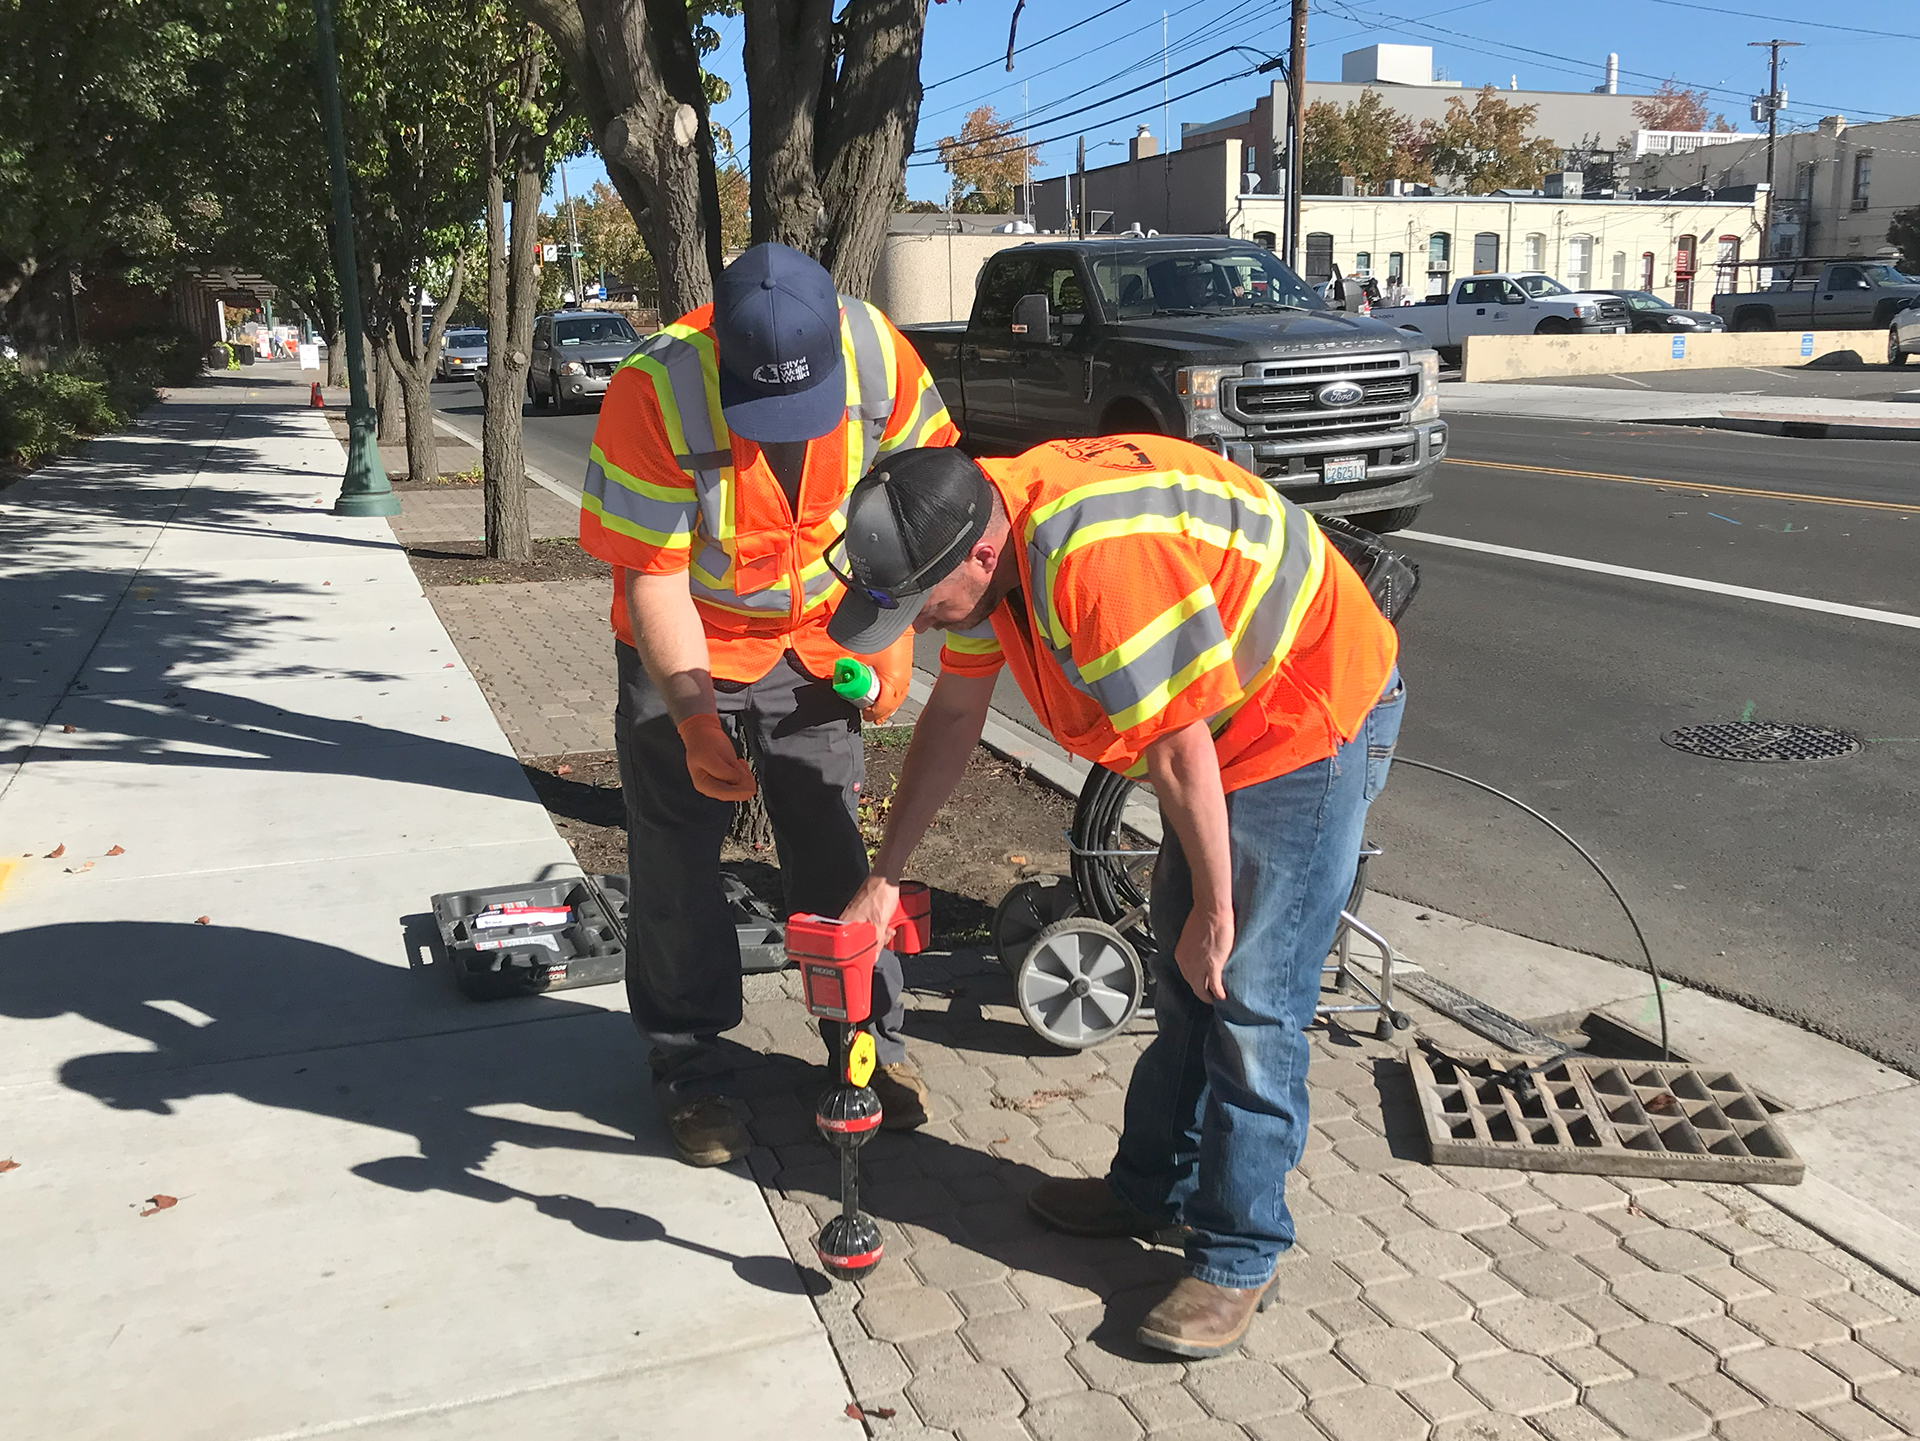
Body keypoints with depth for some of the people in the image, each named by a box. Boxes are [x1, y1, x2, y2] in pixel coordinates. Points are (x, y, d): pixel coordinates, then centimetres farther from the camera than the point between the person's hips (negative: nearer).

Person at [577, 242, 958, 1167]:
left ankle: (873, 1046, 26)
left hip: (817, 643, 3)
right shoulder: (654, 392, -30)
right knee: (677, 866, 4)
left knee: (839, 851, 9)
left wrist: (893, 636, -8)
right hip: (686, 650, -2)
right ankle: (691, 1073, 21)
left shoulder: (879, 353, -21)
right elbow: (653, 576, -23)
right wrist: (694, 718, -29)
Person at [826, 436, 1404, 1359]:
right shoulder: (982, 536, -6)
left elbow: (1179, 753, -28)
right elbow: (954, 712, 6)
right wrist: (884, 877, 8)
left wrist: (1215, 912, -15)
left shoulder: (1098, 560, -36)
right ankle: (1156, 1186, 33)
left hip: (1311, 719, -9)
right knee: (1183, 982, 17)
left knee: (1250, 1002, -7)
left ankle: (1236, 1258, 8)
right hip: (1220, 721, 9)